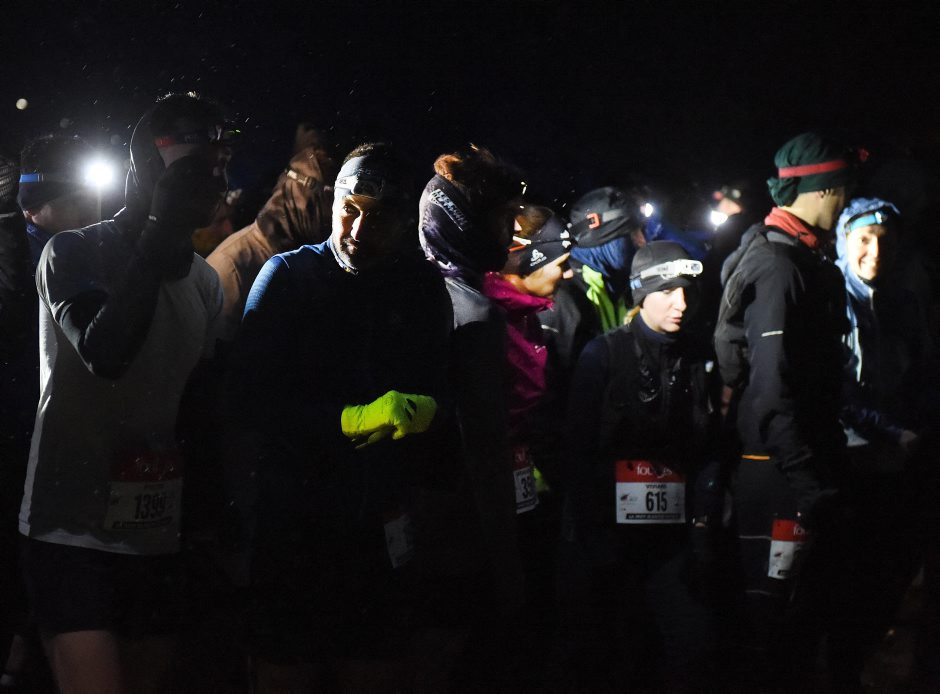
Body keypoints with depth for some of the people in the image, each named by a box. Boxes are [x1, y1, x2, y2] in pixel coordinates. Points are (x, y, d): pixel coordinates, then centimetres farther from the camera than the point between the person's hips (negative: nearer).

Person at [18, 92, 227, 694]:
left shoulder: (204, 282, 12)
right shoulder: (75, 253, -5)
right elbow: (104, 352, -23)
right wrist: (159, 232, -21)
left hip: (159, 536, 6)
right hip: (74, 528, -6)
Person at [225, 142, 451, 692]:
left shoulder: (423, 289, 6)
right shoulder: (288, 276, -1)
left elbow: (440, 395, 7)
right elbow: (249, 399, -12)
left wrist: (422, 412, -16)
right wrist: (351, 420, -20)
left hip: (379, 525, 2)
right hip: (290, 519, -2)